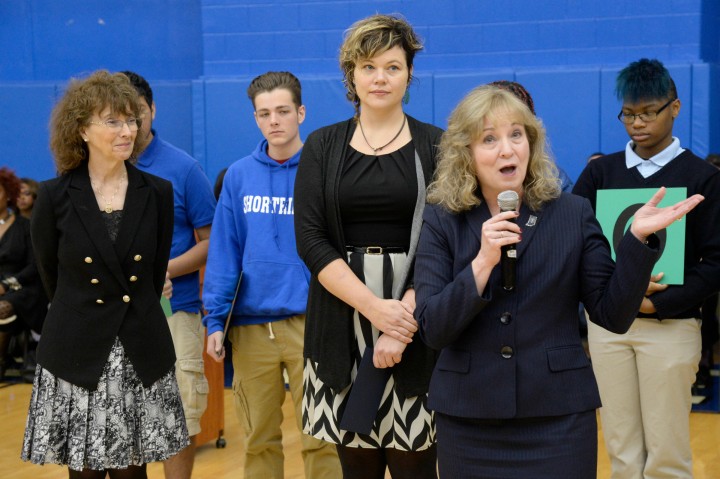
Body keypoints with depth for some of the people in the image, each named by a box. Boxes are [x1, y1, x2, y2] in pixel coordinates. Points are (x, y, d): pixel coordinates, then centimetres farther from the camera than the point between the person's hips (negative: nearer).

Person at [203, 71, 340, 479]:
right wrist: (216, 320, 0)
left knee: (319, 437, 0)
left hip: (311, 322, -3)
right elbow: (224, 253, 6)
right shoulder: (239, 175, 6)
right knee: (259, 440, 11)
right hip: (250, 326, 3)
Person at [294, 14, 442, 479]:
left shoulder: (435, 146, 3)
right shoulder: (323, 147, 8)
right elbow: (310, 238, -2)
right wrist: (374, 307, -14)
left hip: (414, 321, -1)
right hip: (343, 318, 2)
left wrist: (404, 316, -16)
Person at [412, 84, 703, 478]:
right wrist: (483, 261, -20)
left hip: (558, 416, 0)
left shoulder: (573, 214, 1)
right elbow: (432, 330, -9)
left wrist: (637, 238, -14)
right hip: (468, 418, 0)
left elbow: (613, 315, -3)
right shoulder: (442, 222, -1)